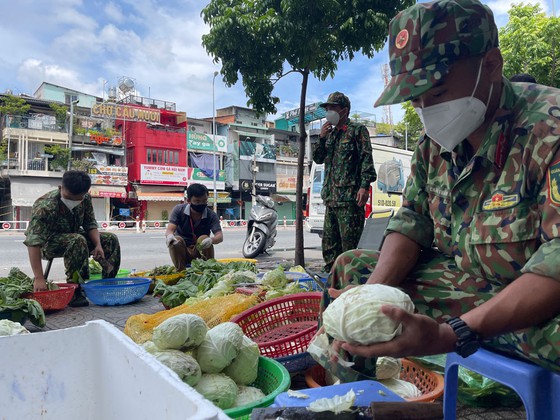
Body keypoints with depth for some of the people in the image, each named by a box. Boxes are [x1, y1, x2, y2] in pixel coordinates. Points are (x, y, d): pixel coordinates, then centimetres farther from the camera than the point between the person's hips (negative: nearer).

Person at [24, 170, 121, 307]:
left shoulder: (85, 199, -14)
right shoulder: (45, 207, -33)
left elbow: (90, 224, -4)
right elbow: (33, 242, -40)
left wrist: (98, 244, -24)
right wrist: (39, 278, -47)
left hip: (74, 236, 7)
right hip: (48, 243, -6)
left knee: (111, 239, -8)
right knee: (78, 241, -37)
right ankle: (74, 291, -27)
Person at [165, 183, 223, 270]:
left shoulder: (211, 215, -9)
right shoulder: (179, 210, -7)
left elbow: (220, 236, -19)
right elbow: (169, 230, -18)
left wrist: (211, 240, -46)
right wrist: (169, 236, -45)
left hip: (201, 251, 0)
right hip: (182, 251, 0)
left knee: (204, 239, -29)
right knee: (176, 240, -29)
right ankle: (181, 271, -20)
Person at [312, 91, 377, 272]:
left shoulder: (357, 130, 0)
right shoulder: (331, 133, 22)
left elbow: (367, 159, -8)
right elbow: (318, 158, 20)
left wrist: (365, 186, -19)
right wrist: (321, 137, 6)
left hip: (350, 197, -8)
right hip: (331, 197, 8)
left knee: (349, 243, -9)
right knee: (329, 242, 13)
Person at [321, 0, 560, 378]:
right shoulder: (435, 142, 1)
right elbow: (412, 221, 1)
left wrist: (452, 335, -39)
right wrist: (373, 291, -16)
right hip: (468, 285, 7)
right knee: (352, 266, 4)